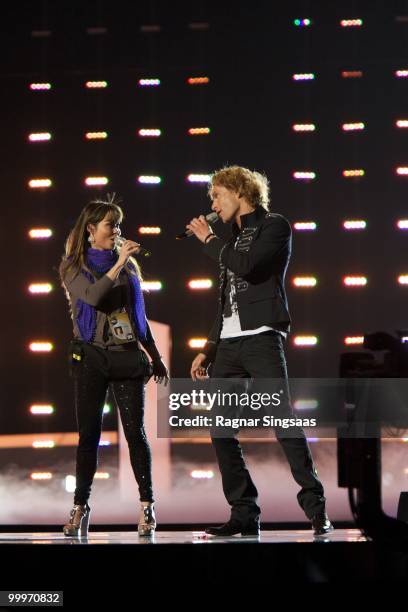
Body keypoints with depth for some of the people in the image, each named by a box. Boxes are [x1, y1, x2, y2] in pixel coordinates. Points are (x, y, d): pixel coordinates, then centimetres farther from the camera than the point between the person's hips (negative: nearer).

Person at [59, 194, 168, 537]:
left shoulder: (128, 265, 14)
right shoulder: (73, 267, 4)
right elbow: (92, 297, -16)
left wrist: (155, 356, 18)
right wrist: (118, 264, -17)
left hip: (128, 357, 2)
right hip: (92, 356, -2)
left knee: (135, 431, -4)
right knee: (88, 433, -1)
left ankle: (147, 505, -2)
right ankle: (80, 506, 6)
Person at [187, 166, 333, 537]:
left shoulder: (274, 226, 2)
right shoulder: (234, 240, 24)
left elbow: (247, 267, -15)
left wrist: (209, 240, -2)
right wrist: (208, 349, 20)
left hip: (261, 336, -8)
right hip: (229, 344, 8)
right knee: (221, 432, -1)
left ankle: (315, 506, -14)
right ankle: (244, 513, 1)